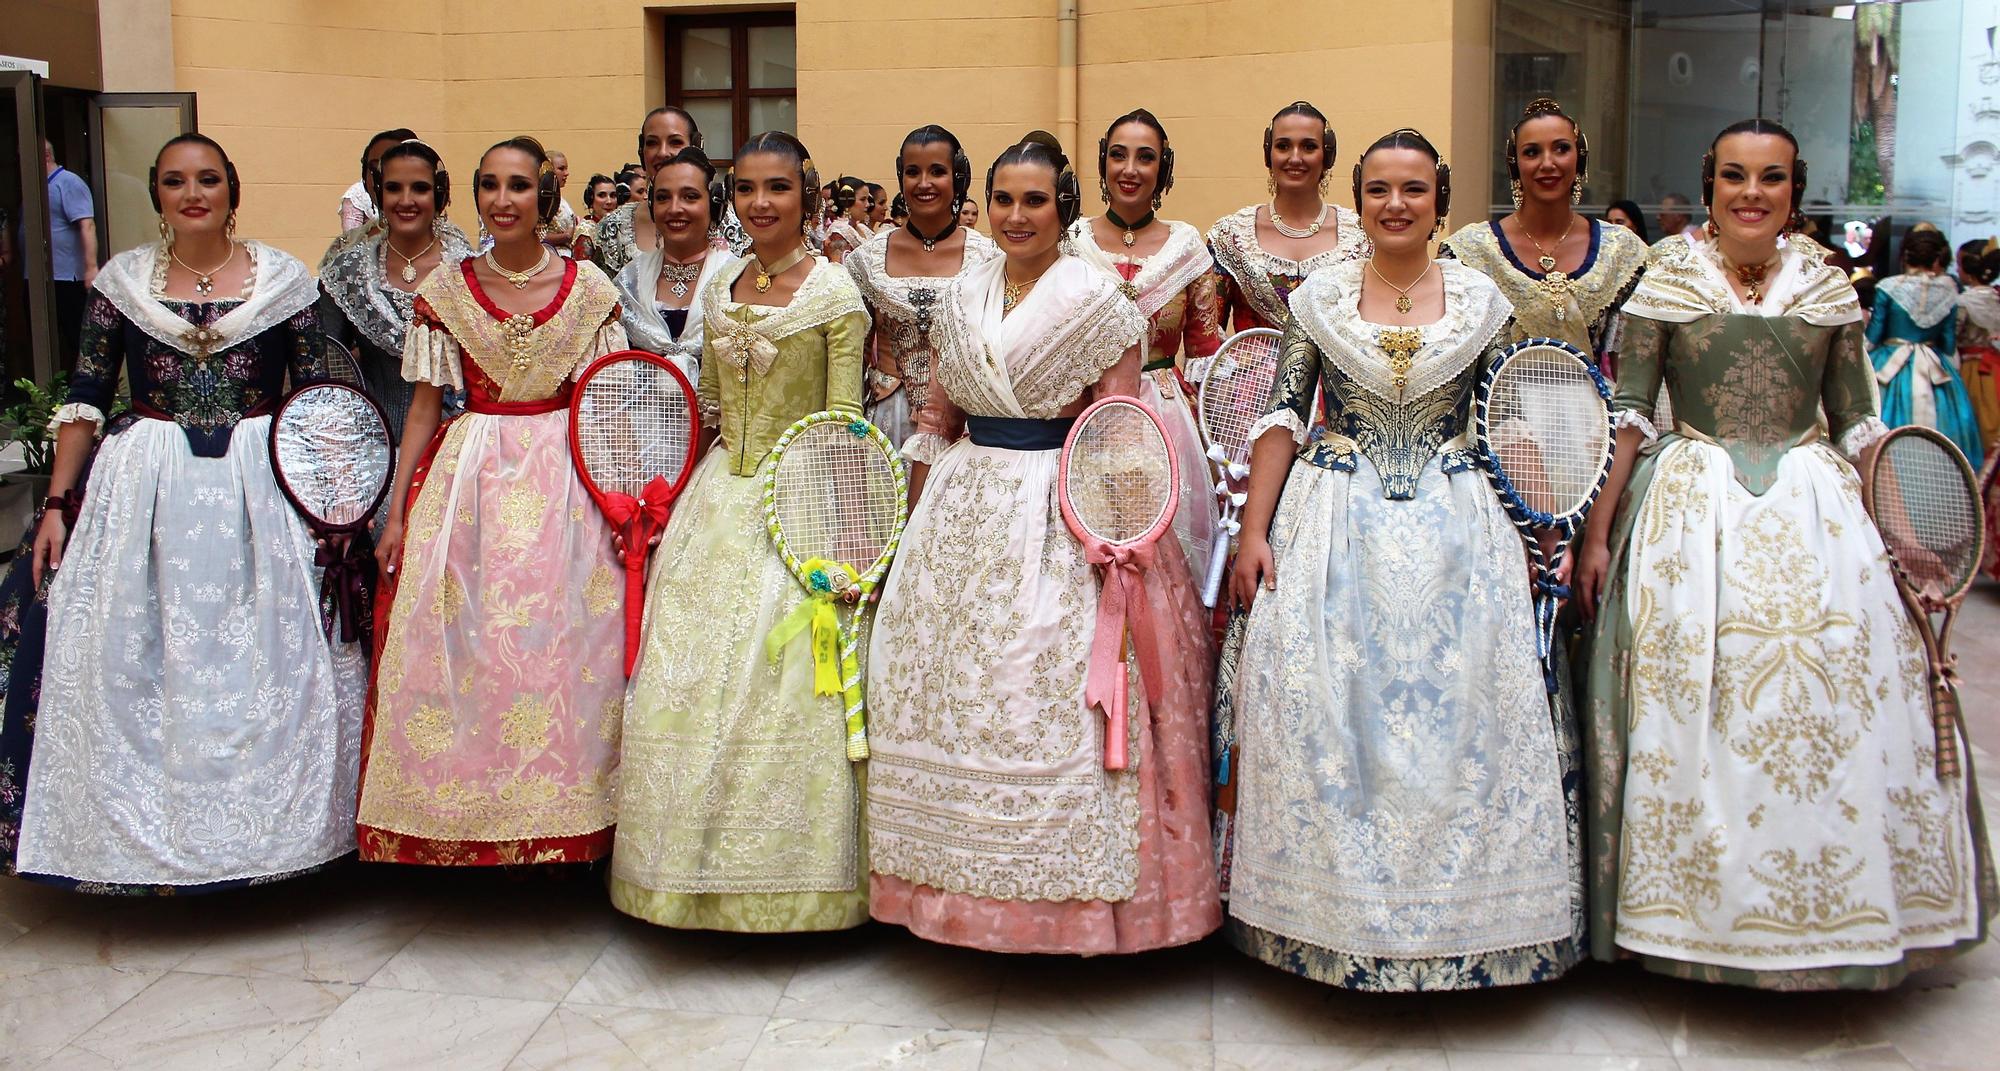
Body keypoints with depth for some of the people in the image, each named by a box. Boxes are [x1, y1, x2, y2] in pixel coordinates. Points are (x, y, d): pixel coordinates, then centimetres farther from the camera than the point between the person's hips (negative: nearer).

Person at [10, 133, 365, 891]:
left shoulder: (282, 278, 1)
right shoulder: (121, 280, 4)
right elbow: (85, 399, 6)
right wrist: (57, 504, 1)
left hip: (261, 486, -1)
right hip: (143, 488, 1)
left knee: (265, 658, 3)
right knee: (134, 663, 3)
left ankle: (260, 826, 18)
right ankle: (145, 826, 18)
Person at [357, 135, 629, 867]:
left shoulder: (588, 288, 2)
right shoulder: (445, 290, 4)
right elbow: (424, 404, 7)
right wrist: (396, 512, 3)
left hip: (565, 481, -1)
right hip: (469, 479, 1)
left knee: (562, 647, -1)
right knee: (459, 648, 0)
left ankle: (557, 818, 12)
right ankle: (467, 818, 13)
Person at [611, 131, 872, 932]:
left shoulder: (834, 292, -7)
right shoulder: (720, 285, 10)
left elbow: (843, 424, -8)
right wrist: (669, 501, 10)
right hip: (719, 500, 6)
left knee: (786, 684, -5)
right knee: (687, 681, 5)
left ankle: (793, 878, 10)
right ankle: (710, 872, 18)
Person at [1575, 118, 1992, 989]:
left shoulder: (1828, 287, 7)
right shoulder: (1666, 279, 0)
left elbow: (1858, 426, 11)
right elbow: (1628, 416, -1)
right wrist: (1595, 535, -6)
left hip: (1813, 508, 2)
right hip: (1692, 508, -2)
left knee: (1830, 702, 0)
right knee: (1693, 709, -1)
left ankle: (1827, 908, 18)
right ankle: (1699, 911, 15)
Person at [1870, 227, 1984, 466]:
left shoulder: (1888, 288, -8)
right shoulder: (1948, 292, 0)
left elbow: (1872, 338, -6)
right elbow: (1949, 343, 5)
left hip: (1891, 369, -3)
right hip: (1934, 374, 3)